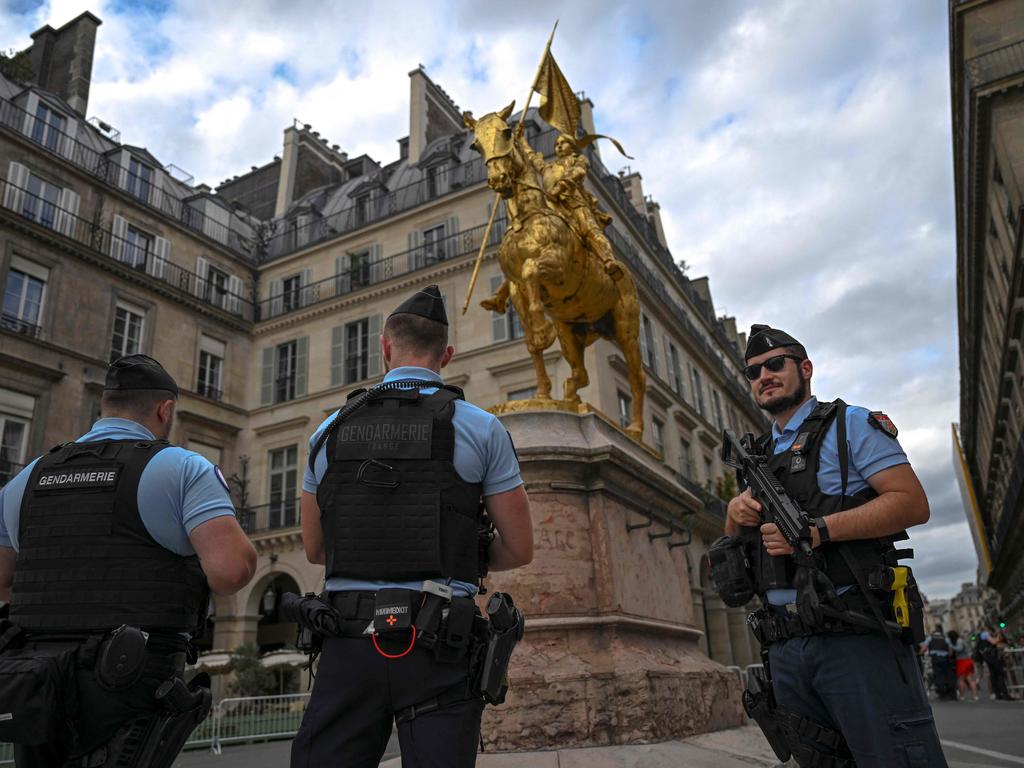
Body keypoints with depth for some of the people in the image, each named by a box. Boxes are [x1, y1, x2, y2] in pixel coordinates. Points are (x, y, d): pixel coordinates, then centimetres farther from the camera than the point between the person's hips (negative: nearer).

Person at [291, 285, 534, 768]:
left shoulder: (331, 431, 6)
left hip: (350, 643, 2)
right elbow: (519, 549, 1)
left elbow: (315, 550, 15)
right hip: (439, 651, -2)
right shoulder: (480, 428, -2)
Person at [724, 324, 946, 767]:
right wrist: (735, 513, -1)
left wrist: (816, 530, -19)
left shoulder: (849, 425, 2)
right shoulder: (757, 457, 20)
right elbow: (733, 547, 23)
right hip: (785, 649, 6)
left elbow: (913, 503, -10)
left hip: (854, 637, -6)